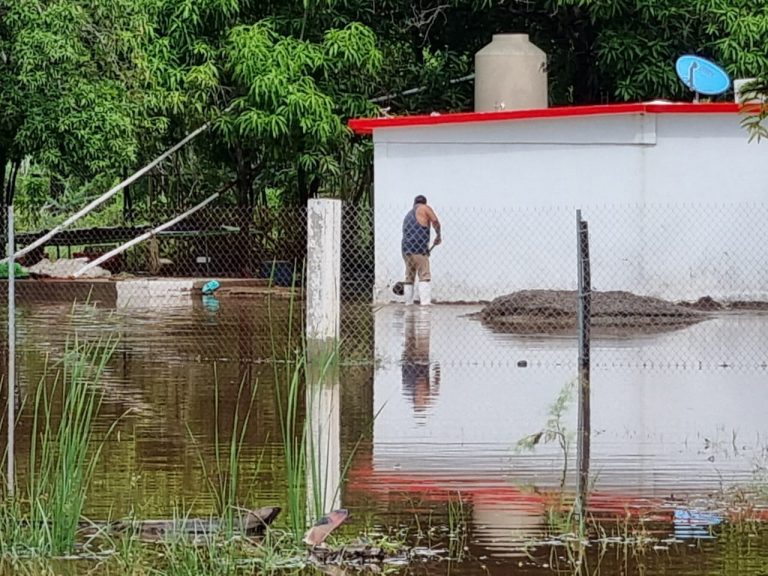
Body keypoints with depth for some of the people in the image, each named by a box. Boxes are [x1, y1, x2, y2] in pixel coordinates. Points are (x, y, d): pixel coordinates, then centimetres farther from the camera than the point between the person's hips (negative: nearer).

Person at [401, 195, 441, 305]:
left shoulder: (408, 215, 29)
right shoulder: (424, 208, 8)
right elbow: (435, 221, -7)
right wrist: (438, 235, 7)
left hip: (406, 250, 7)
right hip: (419, 249, -7)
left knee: (409, 277, 13)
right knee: (424, 276, -10)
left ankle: (408, 302, 11)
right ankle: (425, 302, -21)